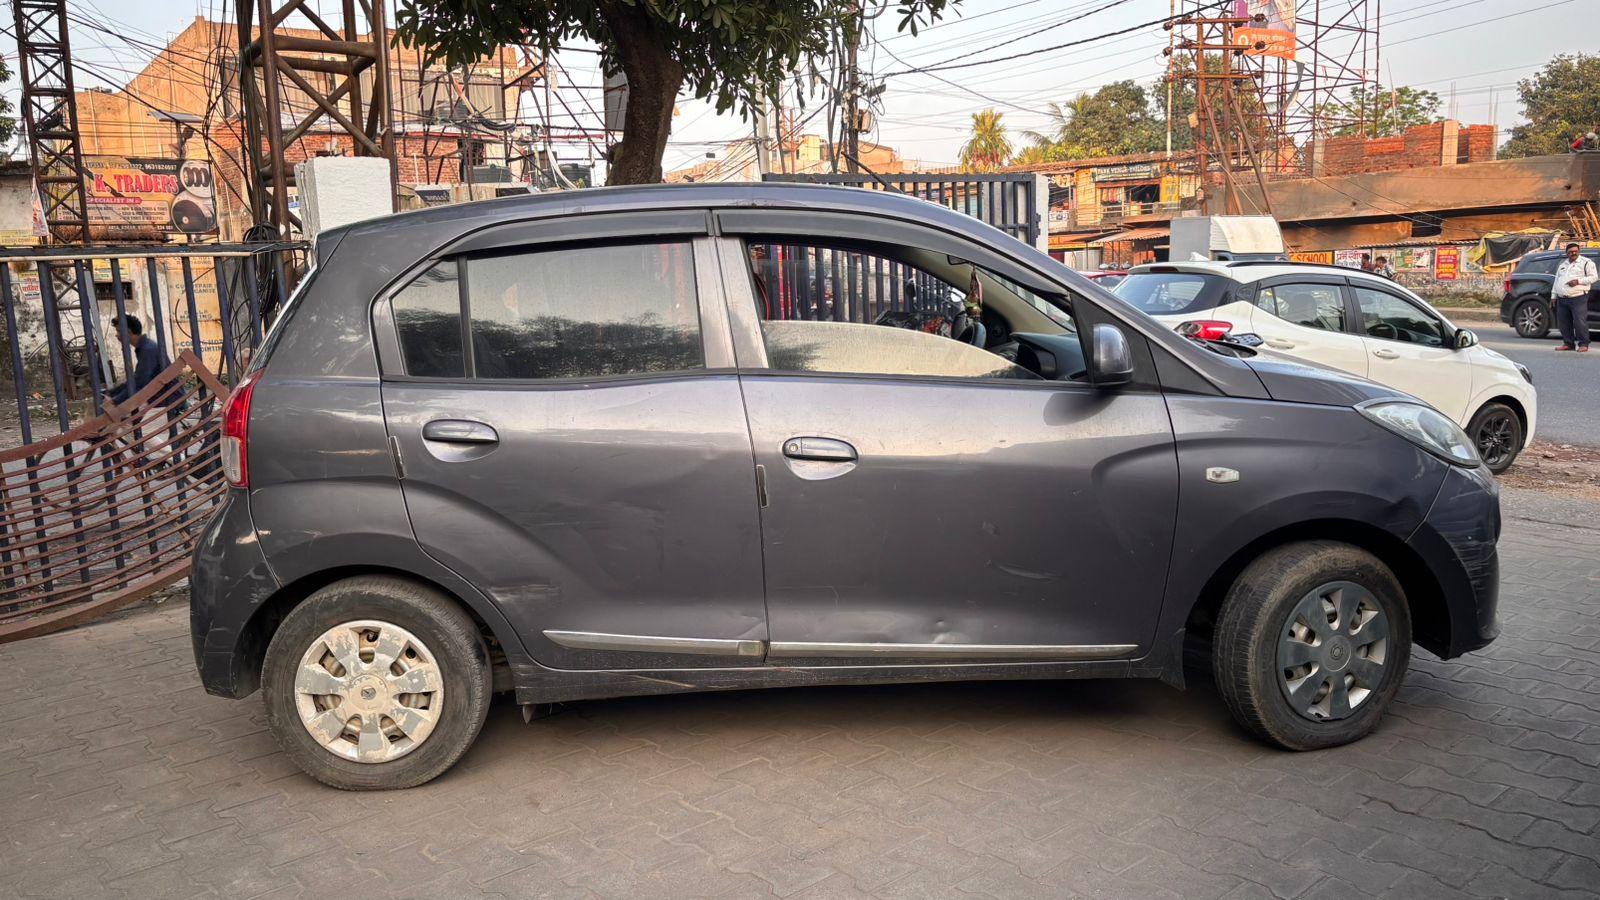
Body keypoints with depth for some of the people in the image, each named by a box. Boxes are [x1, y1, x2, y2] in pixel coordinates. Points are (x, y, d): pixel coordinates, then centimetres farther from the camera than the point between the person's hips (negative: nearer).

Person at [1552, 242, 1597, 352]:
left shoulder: (1586, 262, 4)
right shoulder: (1562, 264, 22)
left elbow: (1594, 277, -3)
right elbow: (1556, 280, 26)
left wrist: (1578, 281, -14)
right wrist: (1553, 295, 20)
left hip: (1578, 298, -6)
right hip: (1562, 299, 6)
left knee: (1580, 322, -11)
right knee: (1563, 323, 5)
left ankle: (1583, 344, -4)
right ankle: (1568, 343, 14)